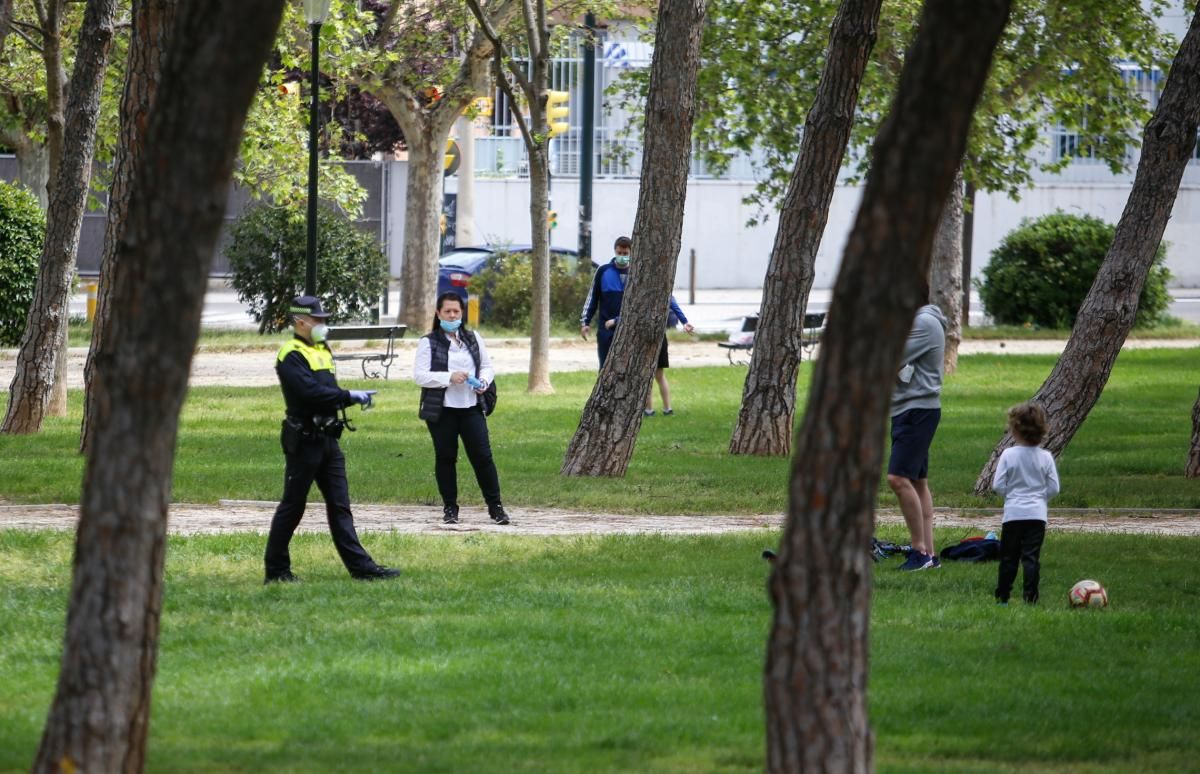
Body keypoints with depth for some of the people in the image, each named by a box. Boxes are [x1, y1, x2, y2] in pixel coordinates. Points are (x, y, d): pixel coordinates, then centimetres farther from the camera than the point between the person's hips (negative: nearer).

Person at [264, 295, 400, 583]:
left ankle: (360, 566, 4)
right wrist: (350, 396, -21)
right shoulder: (291, 356, -13)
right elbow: (311, 392, -24)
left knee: (339, 505, 6)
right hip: (303, 440, -9)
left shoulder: (322, 350, 17)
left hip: (327, 438, 9)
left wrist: (352, 398, 5)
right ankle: (276, 568, 7)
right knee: (292, 506, -1)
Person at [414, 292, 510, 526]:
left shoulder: (473, 339, 10)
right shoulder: (428, 343, -2)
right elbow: (419, 375, -9)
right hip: (441, 410, -2)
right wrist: (449, 378, -20)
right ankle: (450, 508, 15)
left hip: (471, 408, 2)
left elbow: (487, 366, 18)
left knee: (483, 456, -2)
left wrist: (484, 381, -5)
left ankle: (495, 506, 4)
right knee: (445, 458, 5)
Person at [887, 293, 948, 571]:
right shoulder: (910, 322, 19)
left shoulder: (926, 323, -13)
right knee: (917, 482, 10)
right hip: (904, 410, 11)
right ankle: (929, 553, 12)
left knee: (898, 478, -17)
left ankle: (920, 550, -15)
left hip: (919, 410, -11)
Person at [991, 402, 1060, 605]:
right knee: (1031, 557, 1)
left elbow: (998, 485, -6)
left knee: (1008, 557, 8)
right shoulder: (1046, 457, -2)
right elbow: (1054, 488, -1)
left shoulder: (1008, 455, -7)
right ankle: (1030, 596, -5)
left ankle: (1002, 596, 14)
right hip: (1037, 513, 1)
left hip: (1013, 512, -1)